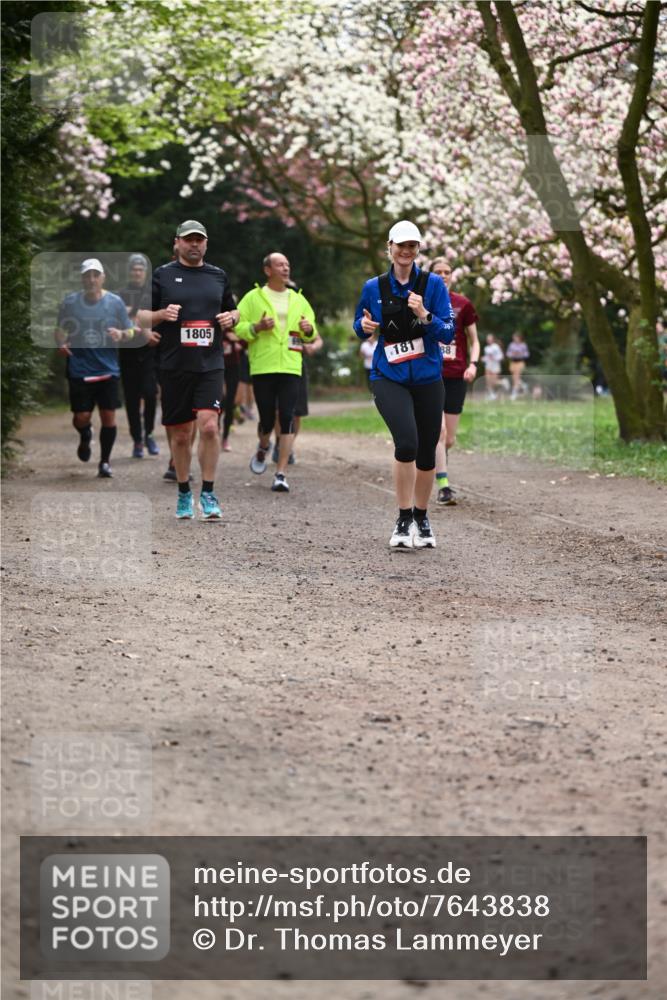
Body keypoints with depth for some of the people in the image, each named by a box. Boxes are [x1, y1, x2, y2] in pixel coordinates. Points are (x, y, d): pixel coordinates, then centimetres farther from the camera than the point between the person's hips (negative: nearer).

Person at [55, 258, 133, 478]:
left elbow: (130, 332, 7)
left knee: (108, 416, -2)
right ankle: (85, 437, 35)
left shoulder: (115, 302, 1)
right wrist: (61, 343, -8)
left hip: (108, 370, 0)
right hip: (79, 370, 0)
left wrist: (121, 334, -16)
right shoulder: (70, 302, 2)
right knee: (81, 417, -3)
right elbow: (60, 329, 13)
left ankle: (104, 462, 14)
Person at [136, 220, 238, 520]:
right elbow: (141, 318, 6)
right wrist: (162, 314, -14)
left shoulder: (218, 276, 13)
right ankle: (184, 494, 22)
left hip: (210, 365, 1)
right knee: (180, 435, 6)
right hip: (174, 367, -1)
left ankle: (208, 494, -6)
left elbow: (231, 310, 25)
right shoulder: (162, 275, 5)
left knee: (209, 425, -16)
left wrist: (231, 318, 1)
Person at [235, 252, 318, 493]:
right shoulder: (253, 298, 3)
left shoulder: (299, 300, 14)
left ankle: (281, 474, -6)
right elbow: (238, 328, 0)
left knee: (287, 419, -8)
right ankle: (263, 447, 38)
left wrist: (309, 330, -3)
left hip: (291, 367, 2)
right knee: (267, 419, 2)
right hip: (262, 368, -2)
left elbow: (311, 336, 19)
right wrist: (257, 327, -17)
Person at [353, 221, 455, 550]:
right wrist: (365, 327, -7)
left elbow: (448, 333, -6)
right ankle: (403, 521, -11)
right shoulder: (374, 287, 2)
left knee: (426, 452, 9)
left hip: (427, 378, 1)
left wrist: (425, 315, -24)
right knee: (406, 442, -23)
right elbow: (360, 327, 16)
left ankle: (421, 518, 32)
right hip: (389, 378, -1)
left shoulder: (433, 284, -2)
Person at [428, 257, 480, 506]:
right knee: (439, 430, -18)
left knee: (449, 439, 5)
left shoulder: (463, 304, 5)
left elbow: (474, 340, 11)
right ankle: (443, 486, -17)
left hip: (456, 376, 2)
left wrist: (473, 364, -6)